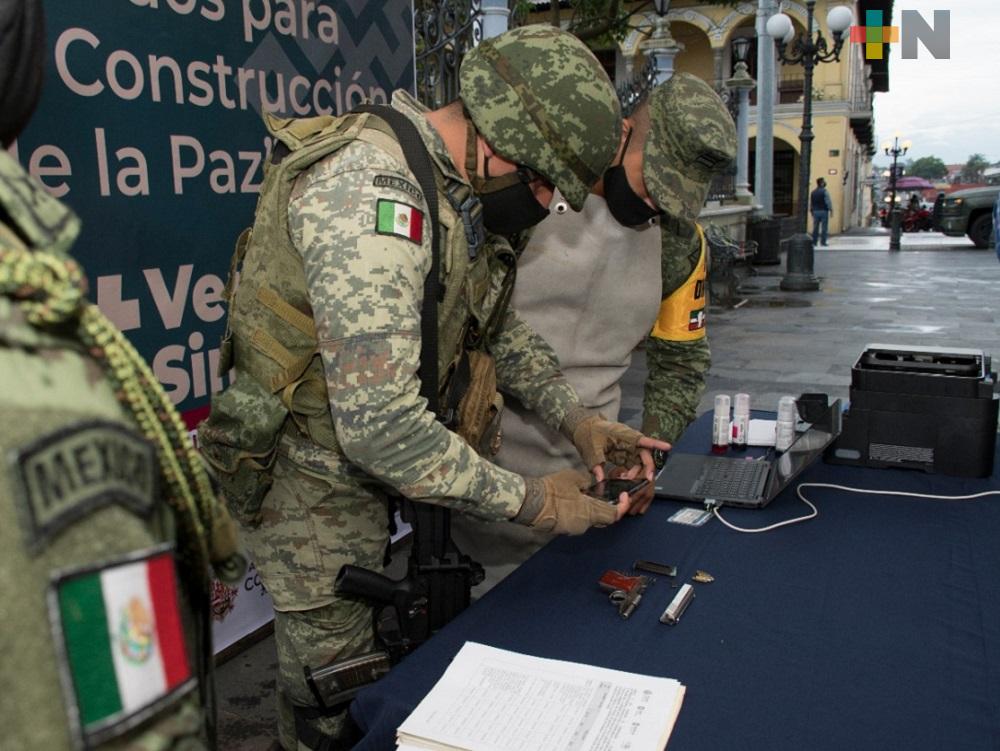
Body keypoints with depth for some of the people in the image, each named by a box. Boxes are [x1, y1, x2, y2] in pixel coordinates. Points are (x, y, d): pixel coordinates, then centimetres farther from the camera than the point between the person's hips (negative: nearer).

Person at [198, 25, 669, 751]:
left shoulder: (459, 188, 1)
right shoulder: (372, 191, -30)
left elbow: (499, 326, 14)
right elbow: (379, 425, -34)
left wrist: (577, 418, 1)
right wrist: (532, 502, -23)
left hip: (386, 472, 8)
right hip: (318, 491, -8)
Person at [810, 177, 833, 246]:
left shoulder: (813, 192, 9)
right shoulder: (825, 191, -9)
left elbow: (810, 203, 12)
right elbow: (828, 202, -11)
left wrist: (811, 211, 20)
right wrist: (831, 210, -5)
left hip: (815, 211, 5)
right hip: (824, 211, -5)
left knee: (815, 227, 8)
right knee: (824, 227, -1)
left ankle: (814, 242, 7)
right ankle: (823, 242, -2)